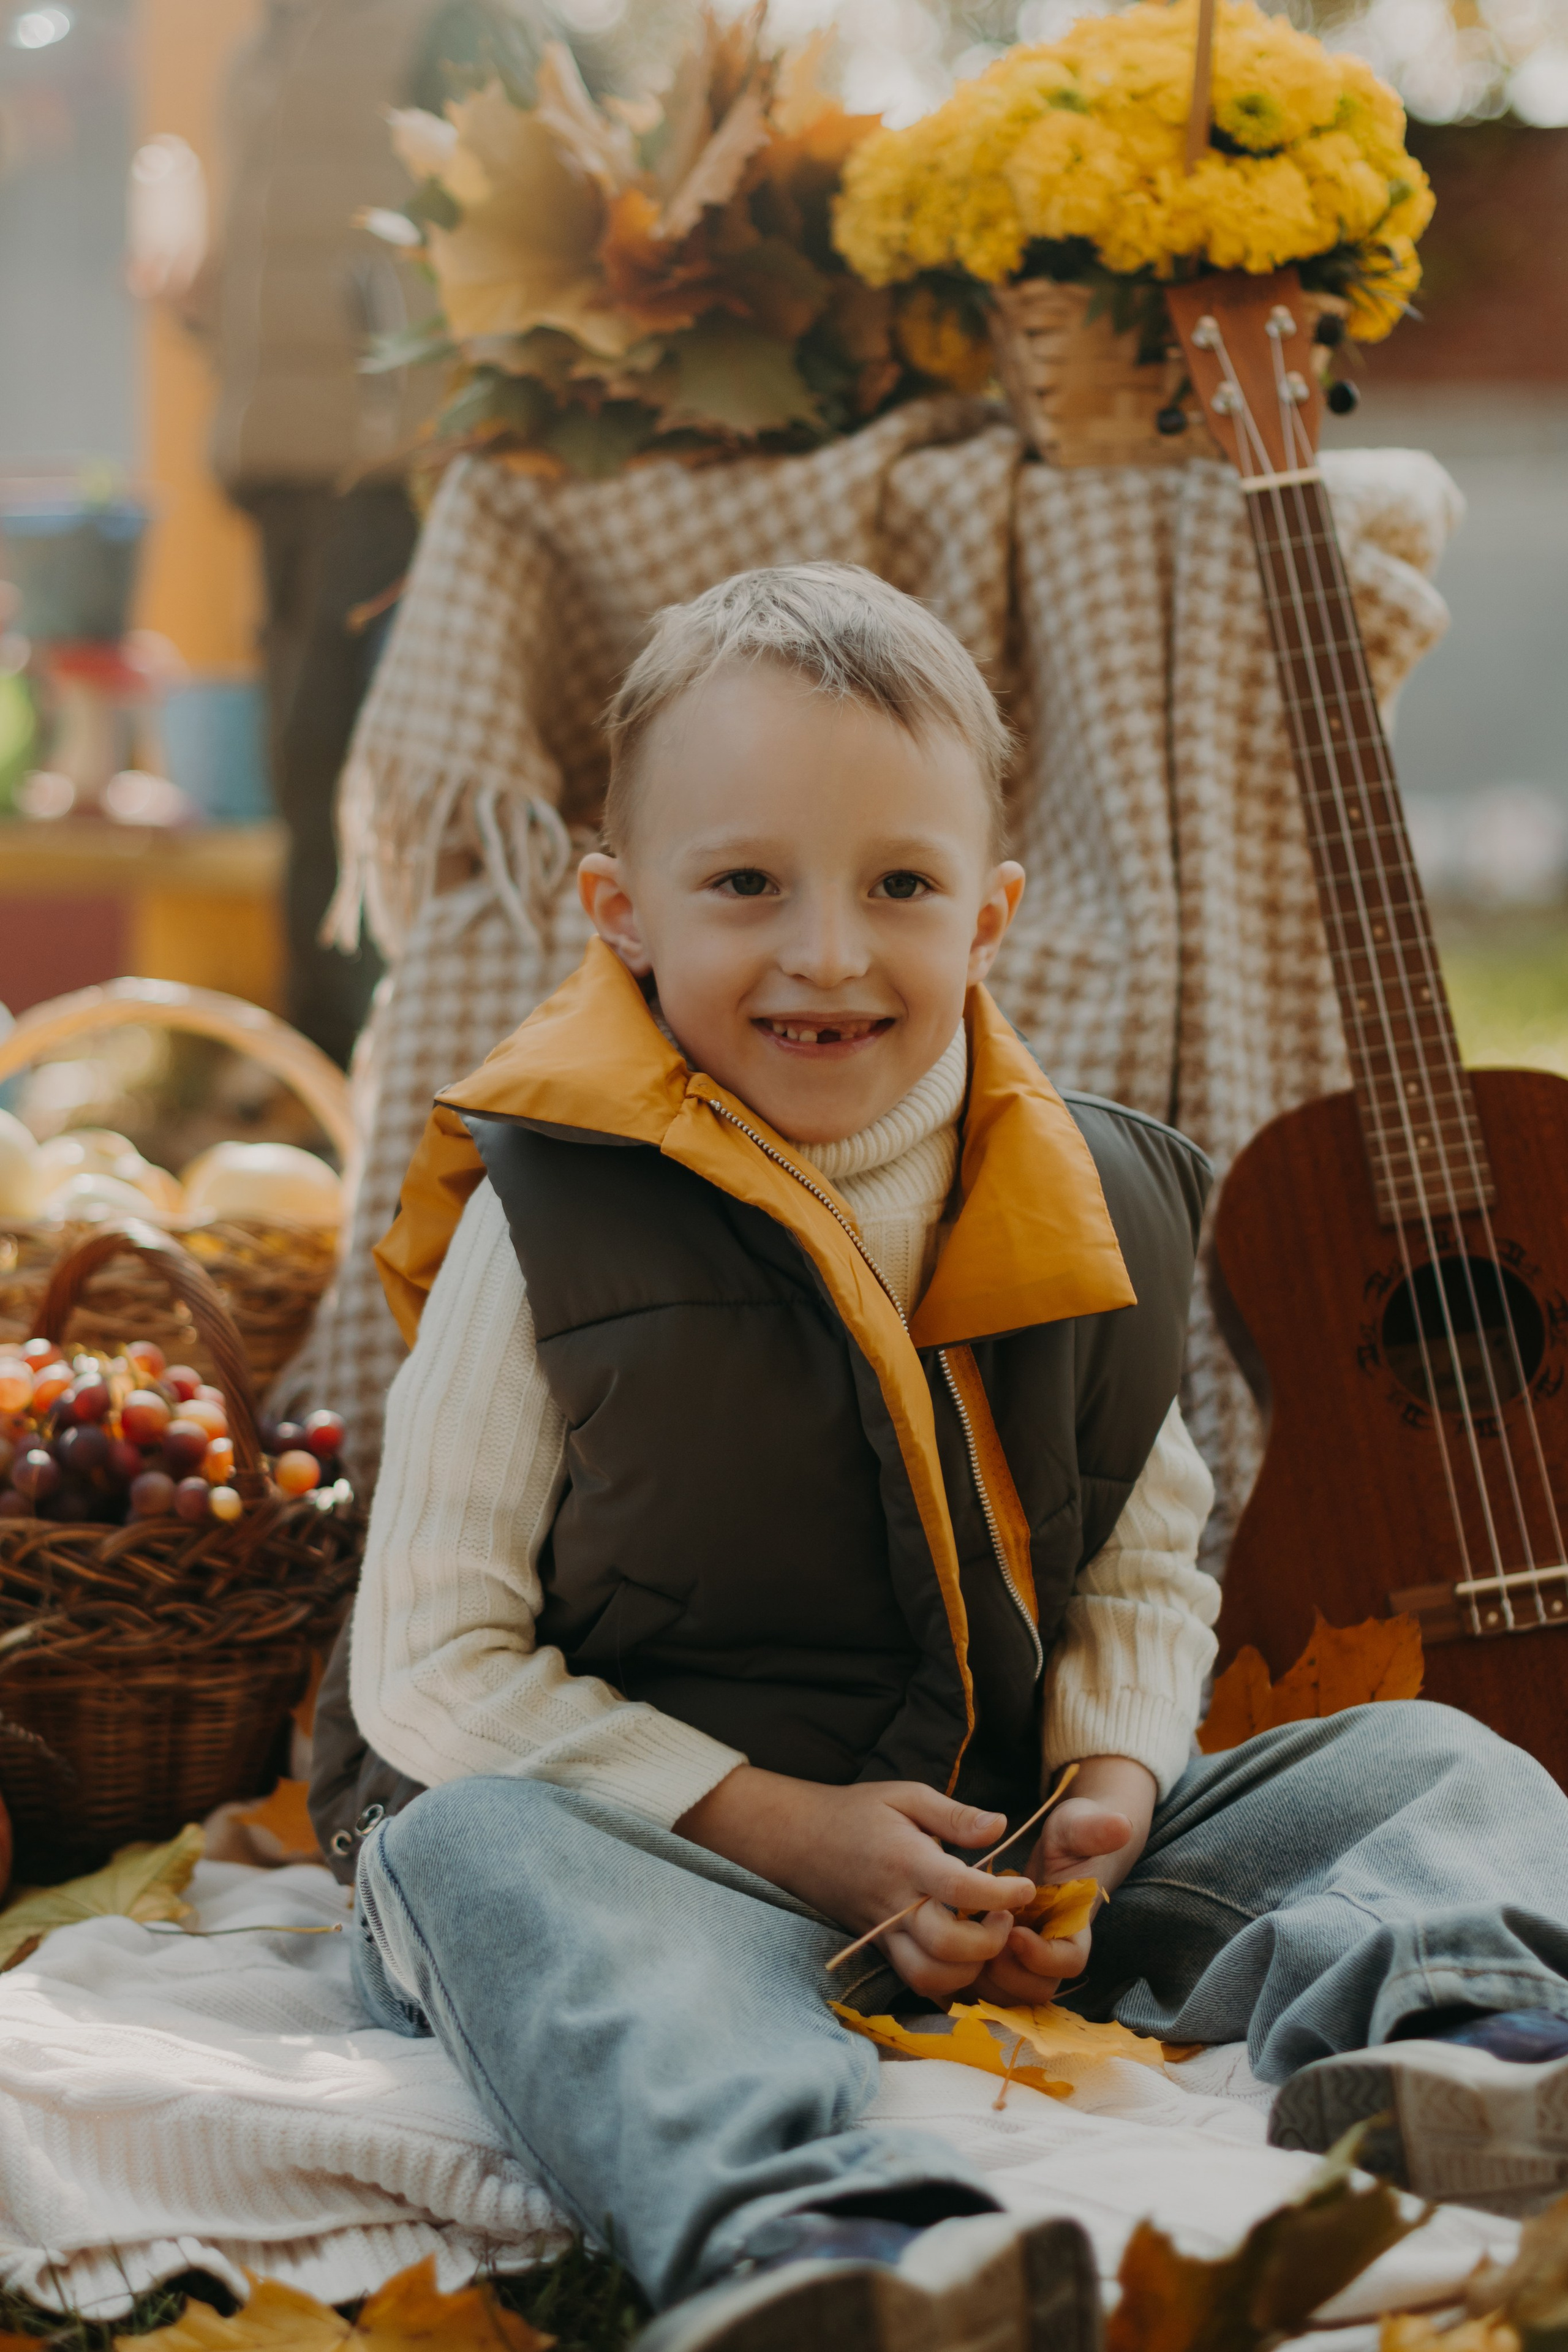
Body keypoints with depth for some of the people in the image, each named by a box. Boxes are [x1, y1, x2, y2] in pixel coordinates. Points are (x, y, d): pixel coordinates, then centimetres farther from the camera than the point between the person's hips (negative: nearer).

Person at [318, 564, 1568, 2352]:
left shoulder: (1089, 1213, 7)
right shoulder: (554, 1225, -7)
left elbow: (1147, 1567, 17)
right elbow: (428, 1667, -8)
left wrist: (1110, 1777, -6)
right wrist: (780, 1825, -16)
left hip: (1004, 1849, 5)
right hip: (660, 1847, -4)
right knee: (480, 1852, -38)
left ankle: (1424, 2033, -44)